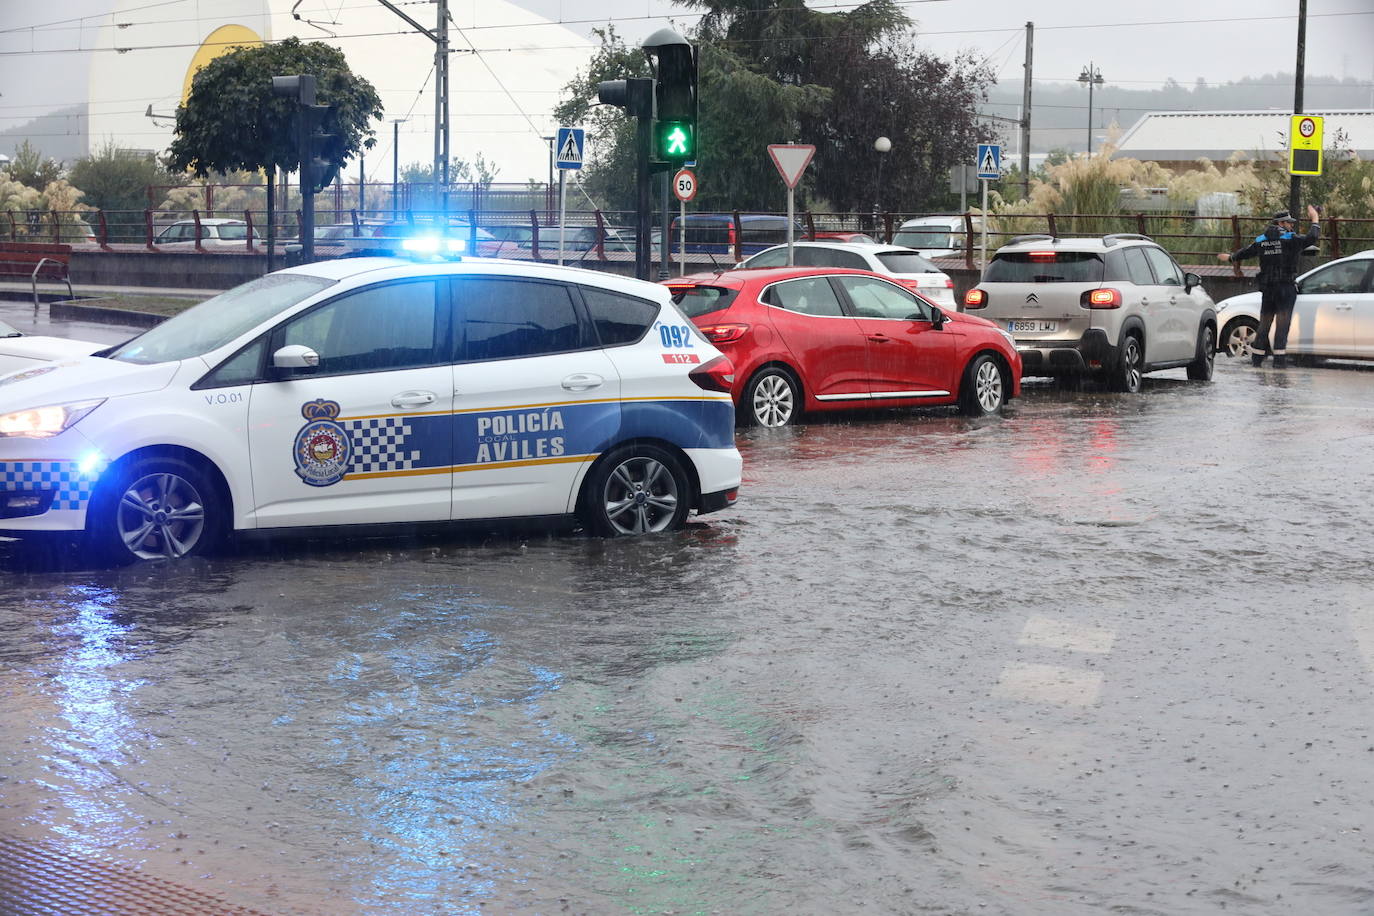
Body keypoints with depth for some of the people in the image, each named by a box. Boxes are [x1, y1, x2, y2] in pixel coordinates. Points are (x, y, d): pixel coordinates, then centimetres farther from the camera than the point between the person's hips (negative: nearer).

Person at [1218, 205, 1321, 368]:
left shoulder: (1261, 240, 10)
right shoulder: (1290, 239, -7)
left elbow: (1245, 252, 21)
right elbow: (1312, 238, -14)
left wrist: (1230, 257, 41)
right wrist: (1314, 219, 2)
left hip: (1267, 288, 5)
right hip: (1286, 287, -5)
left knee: (1264, 323, 12)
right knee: (1282, 323, -6)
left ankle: (1257, 357, 15)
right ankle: (1279, 359, -11)